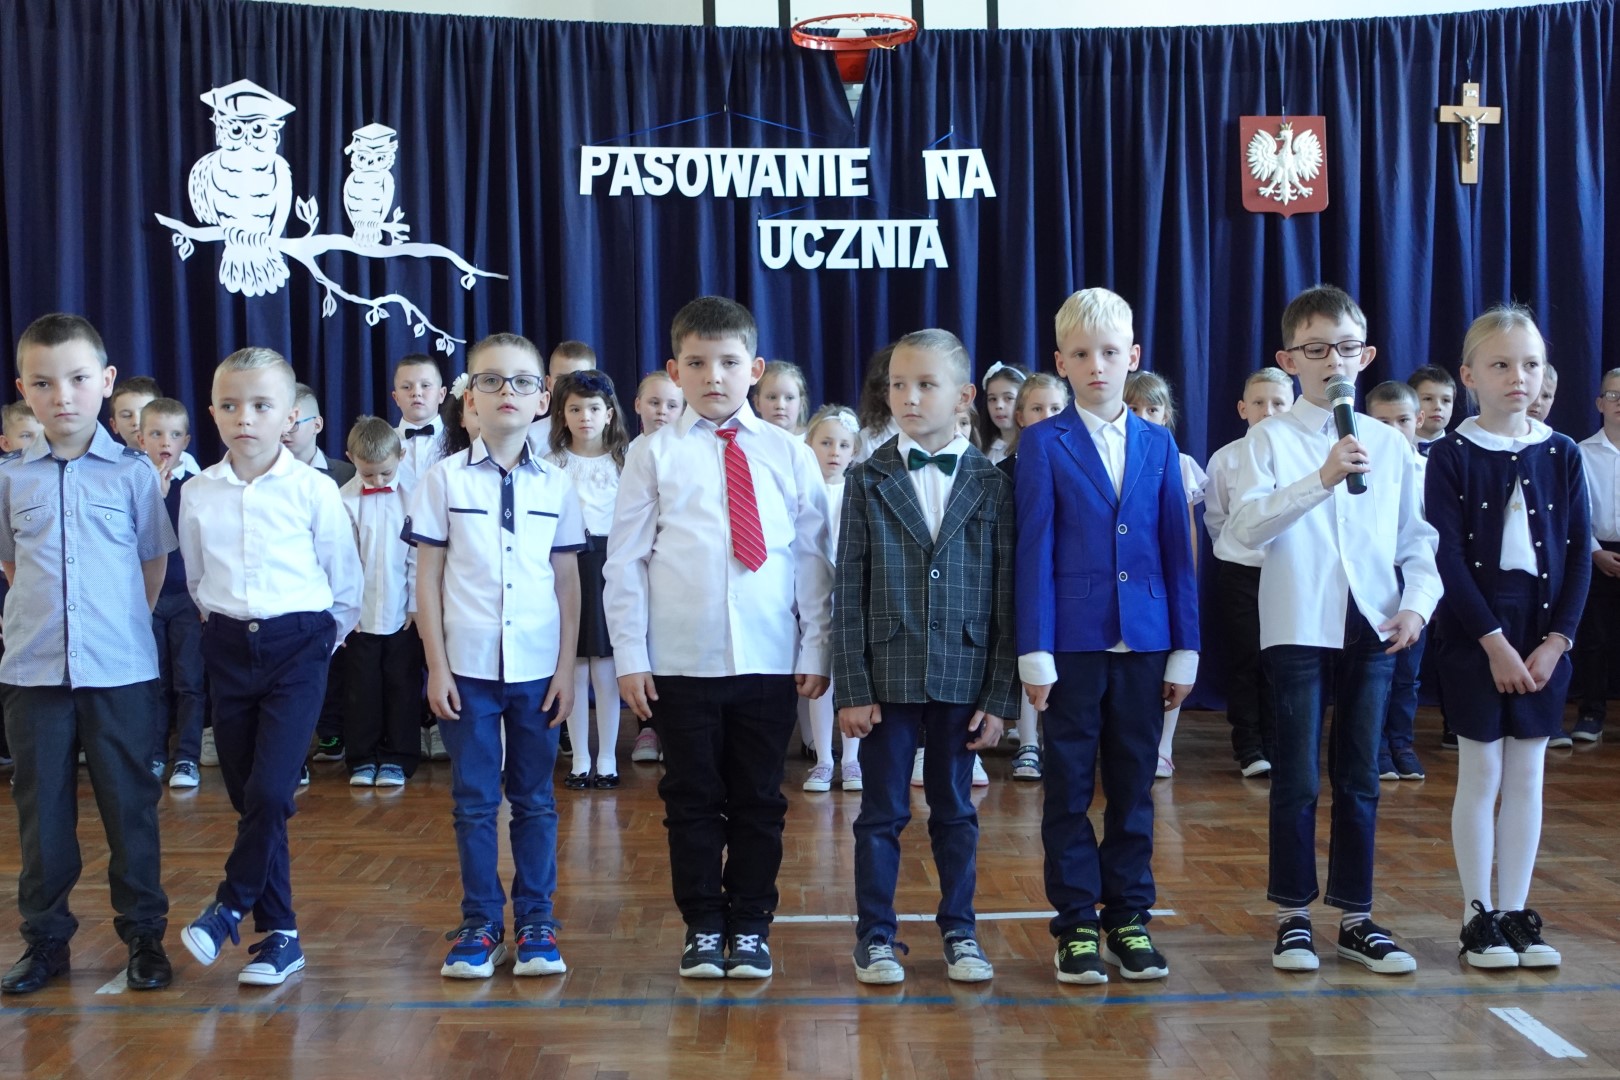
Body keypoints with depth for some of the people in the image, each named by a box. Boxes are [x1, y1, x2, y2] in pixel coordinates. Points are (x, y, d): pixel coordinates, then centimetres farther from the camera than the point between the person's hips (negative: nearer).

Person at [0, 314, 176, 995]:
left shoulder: (132, 472, -1)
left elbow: (154, 561, 7)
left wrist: (121, 622, 7)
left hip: (121, 670, -2)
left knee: (130, 804, 5)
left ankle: (143, 933, 17)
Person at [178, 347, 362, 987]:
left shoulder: (314, 490, -6)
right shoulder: (197, 493, 2)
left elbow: (346, 583, 2)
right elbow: (196, 579, 16)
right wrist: (225, 626, 13)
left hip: (298, 646, -3)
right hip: (229, 648, 4)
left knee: (269, 791, -14)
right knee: (247, 796, 6)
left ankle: (231, 906, 8)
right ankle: (279, 934, 15)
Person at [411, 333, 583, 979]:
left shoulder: (556, 485, 4)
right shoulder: (445, 479, 1)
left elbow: (568, 581, 6)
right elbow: (428, 578, 2)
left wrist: (566, 667, 2)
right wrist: (436, 667, -3)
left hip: (538, 668, 1)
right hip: (468, 666, -1)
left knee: (535, 800, 8)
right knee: (474, 801, 6)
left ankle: (536, 921, 18)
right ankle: (480, 924, 18)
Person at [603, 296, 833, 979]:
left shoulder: (789, 455, 5)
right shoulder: (656, 455, 2)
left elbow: (813, 558, 6)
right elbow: (625, 560, 2)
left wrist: (816, 649, 2)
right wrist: (630, 656, -3)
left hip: (770, 661, 1)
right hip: (680, 663, -1)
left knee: (759, 801, 9)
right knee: (692, 799, 8)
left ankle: (750, 927, 24)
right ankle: (703, 928, 22)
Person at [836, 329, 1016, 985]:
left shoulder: (991, 485, 1)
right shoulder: (868, 481, 1)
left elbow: (1005, 596, 1)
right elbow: (849, 592, -1)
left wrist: (999, 695, -3)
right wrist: (852, 688, -7)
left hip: (962, 678, 1)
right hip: (887, 677, 0)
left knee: (956, 811, 12)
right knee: (882, 812, 7)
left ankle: (959, 931, 26)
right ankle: (875, 936, 19)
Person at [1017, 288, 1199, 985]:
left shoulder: (1158, 444, 8)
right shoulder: (1044, 444, -1)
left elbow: (1177, 550, 8)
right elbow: (1033, 552, -5)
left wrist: (1184, 650, 4)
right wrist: (1034, 653, -9)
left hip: (1144, 641, 3)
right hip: (1072, 640, -3)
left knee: (1134, 788, 10)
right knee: (1070, 788, 5)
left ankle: (1129, 917, 21)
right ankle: (1076, 924, 14)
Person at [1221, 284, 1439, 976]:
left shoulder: (1389, 444, 9)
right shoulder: (1270, 439, -1)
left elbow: (1417, 540, 10)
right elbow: (1244, 527, -16)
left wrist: (1417, 602, -6)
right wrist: (1320, 479, -25)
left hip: (1372, 629, 3)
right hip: (1298, 628, -3)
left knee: (1359, 778, 9)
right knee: (1298, 778, 2)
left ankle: (1355, 917, 20)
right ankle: (1294, 916, 15)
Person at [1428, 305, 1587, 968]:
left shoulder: (1562, 455, 5)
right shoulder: (1452, 456, -4)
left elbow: (1579, 554, 3)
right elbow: (1449, 559, -10)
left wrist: (1557, 640, -7)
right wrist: (1495, 641, -15)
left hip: (1545, 636, 3)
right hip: (1475, 634, -3)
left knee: (1526, 775, 8)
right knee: (1481, 775, 2)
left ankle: (1516, 913, 18)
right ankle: (1478, 918, 12)